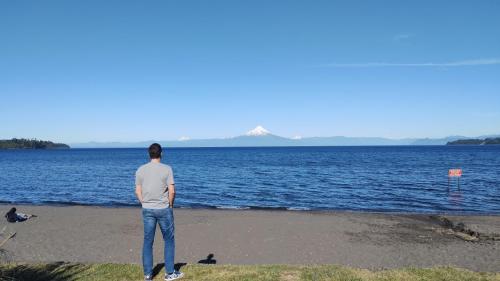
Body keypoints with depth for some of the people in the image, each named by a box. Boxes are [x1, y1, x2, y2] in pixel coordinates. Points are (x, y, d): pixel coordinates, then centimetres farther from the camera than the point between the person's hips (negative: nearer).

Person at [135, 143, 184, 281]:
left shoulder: (140, 170, 1)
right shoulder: (166, 169, -10)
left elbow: (138, 191, 2)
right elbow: (172, 191, -12)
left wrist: (145, 204, 14)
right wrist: (171, 205, 3)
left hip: (147, 210, 3)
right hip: (163, 209, -3)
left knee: (148, 241, 11)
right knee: (169, 240, 9)